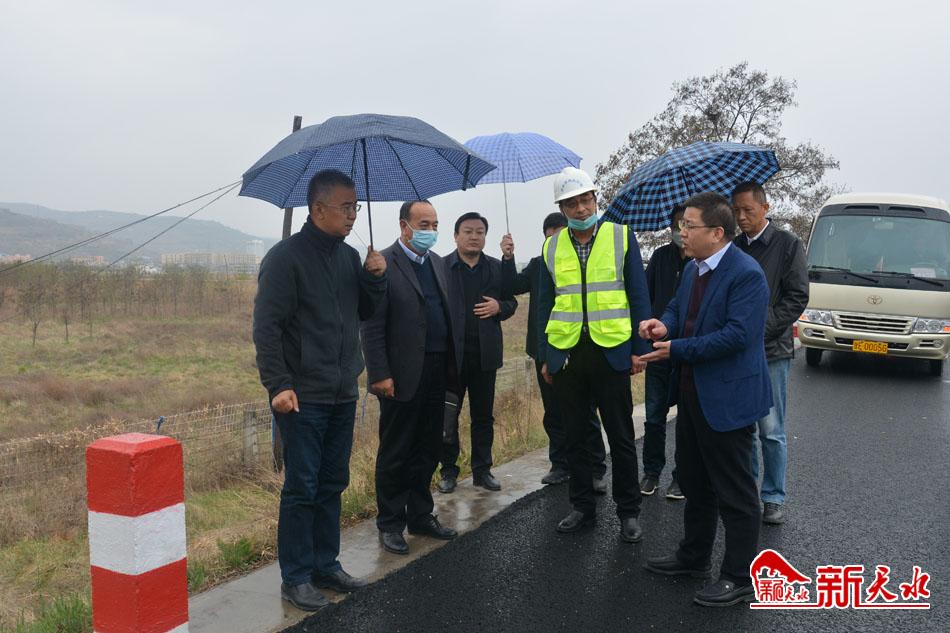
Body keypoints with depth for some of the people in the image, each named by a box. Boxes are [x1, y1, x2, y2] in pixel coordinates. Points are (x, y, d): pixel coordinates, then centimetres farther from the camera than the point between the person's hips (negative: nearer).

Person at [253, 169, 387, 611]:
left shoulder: (349, 256, 11)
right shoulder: (286, 257, -11)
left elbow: (365, 312, 18)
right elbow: (266, 326, -13)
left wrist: (375, 278, -1)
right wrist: (278, 385, -19)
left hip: (343, 394, 7)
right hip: (302, 395, -7)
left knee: (332, 484, 15)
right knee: (301, 488, 0)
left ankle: (325, 565, 28)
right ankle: (295, 578, 13)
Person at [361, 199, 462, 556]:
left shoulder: (437, 263, 14)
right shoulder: (384, 264, -9)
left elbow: (450, 313, 15)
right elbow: (372, 326, -13)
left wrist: (454, 365, 8)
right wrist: (380, 374, -17)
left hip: (436, 373, 7)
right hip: (403, 376, -7)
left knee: (428, 450, 16)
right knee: (395, 454, 5)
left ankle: (420, 516, 29)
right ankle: (390, 525, 18)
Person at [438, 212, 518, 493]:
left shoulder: (497, 267, 8)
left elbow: (511, 301, 13)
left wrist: (499, 307, -9)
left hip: (485, 352, 3)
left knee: (484, 416, 11)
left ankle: (482, 470, 23)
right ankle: (449, 470, 19)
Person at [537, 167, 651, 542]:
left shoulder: (621, 237, 0)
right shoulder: (551, 247, 7)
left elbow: (639, 297, 1)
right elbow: (545, 304, 11)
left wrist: (639, 349, -4)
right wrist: (544, 357, 7)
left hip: (611, 351, -2)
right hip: (566, 353, 3)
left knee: (621, 437, 6)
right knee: (575, 437, 12)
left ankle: (628, 512, 20)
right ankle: (583, 507, 26)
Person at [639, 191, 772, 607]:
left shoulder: (746, 274, -20)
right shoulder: (692, 269, 10)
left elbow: (738, 334, -27)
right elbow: (677, 308, 17)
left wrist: (678, 349, -22)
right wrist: (664, 325, -7)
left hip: (727, 399, -9)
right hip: (691, 395, 10)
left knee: (735, 493, 3)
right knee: (694, 482, 21)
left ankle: (739, 578, 17)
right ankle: (693, 557, 38)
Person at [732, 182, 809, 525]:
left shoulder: (788, 244, -2)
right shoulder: (733, 246, 10)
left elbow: (797, 299, -7)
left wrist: (759, 329, -15)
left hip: (771, 350, -4)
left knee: (771, 431, 1)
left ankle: (774, 497, 13)